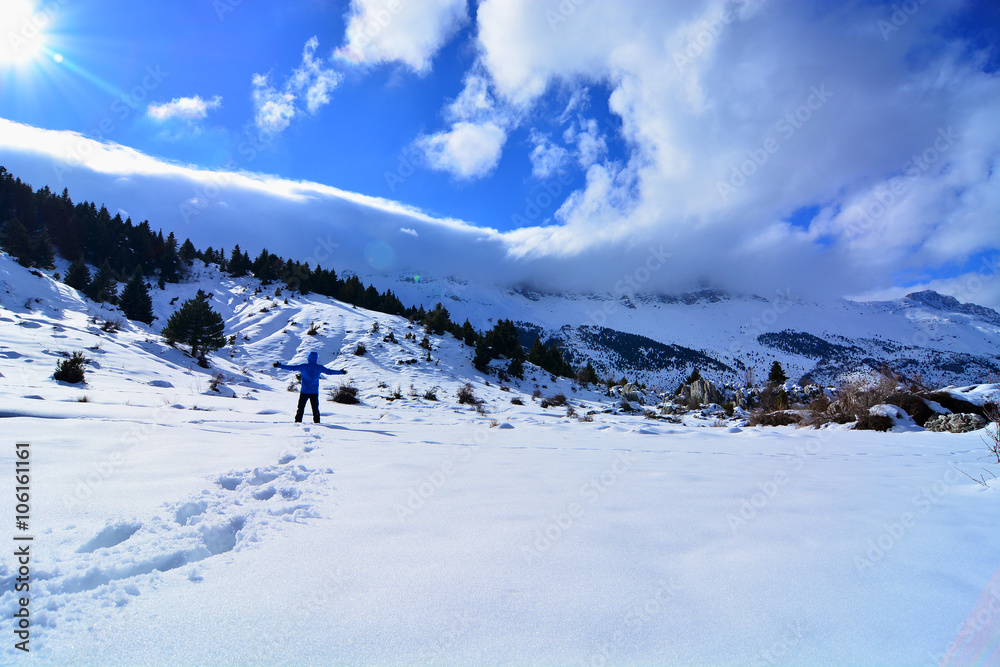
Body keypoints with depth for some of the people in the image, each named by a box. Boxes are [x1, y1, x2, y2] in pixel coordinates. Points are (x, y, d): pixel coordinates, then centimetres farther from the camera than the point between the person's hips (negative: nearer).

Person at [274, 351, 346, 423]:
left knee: (301, 407, 8)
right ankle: (316, 421, 6)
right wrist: (341, 372, 20)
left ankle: (298, 420, 6)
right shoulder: (319, 367, -2)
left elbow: (291, 368, -7)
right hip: (314, 392, 1)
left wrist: (279, 365, 1)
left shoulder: (303, 366, -7)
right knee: (315, 408, 7)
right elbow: (329, 372, 7)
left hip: (304, 391, -1)